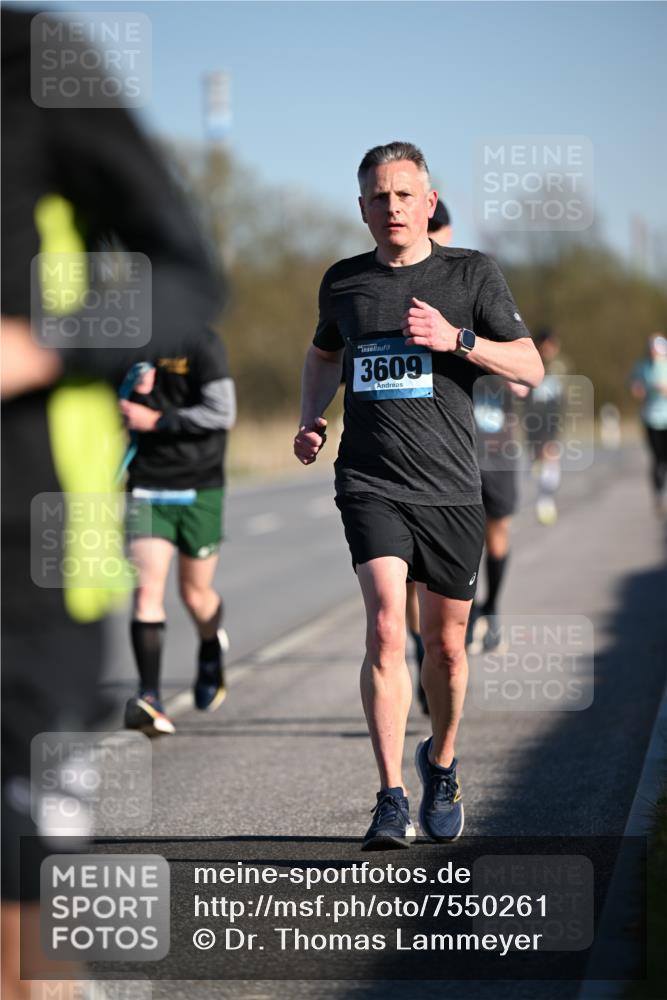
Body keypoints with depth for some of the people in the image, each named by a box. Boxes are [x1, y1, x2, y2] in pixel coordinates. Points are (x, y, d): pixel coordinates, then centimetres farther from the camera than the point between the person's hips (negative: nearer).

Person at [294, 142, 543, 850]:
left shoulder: (471, 273, 3)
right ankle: (391, 801, -19)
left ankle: (441, 764, 37)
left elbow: (530, 367, -1)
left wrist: (455, 338, -15)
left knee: (445, 645, 9)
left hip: (450, 488, 0)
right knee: (386, 627, -19)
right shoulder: (343, 281, 10)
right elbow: (324, 353, 31)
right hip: (371, 483, 0)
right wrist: (310, 418, 14)